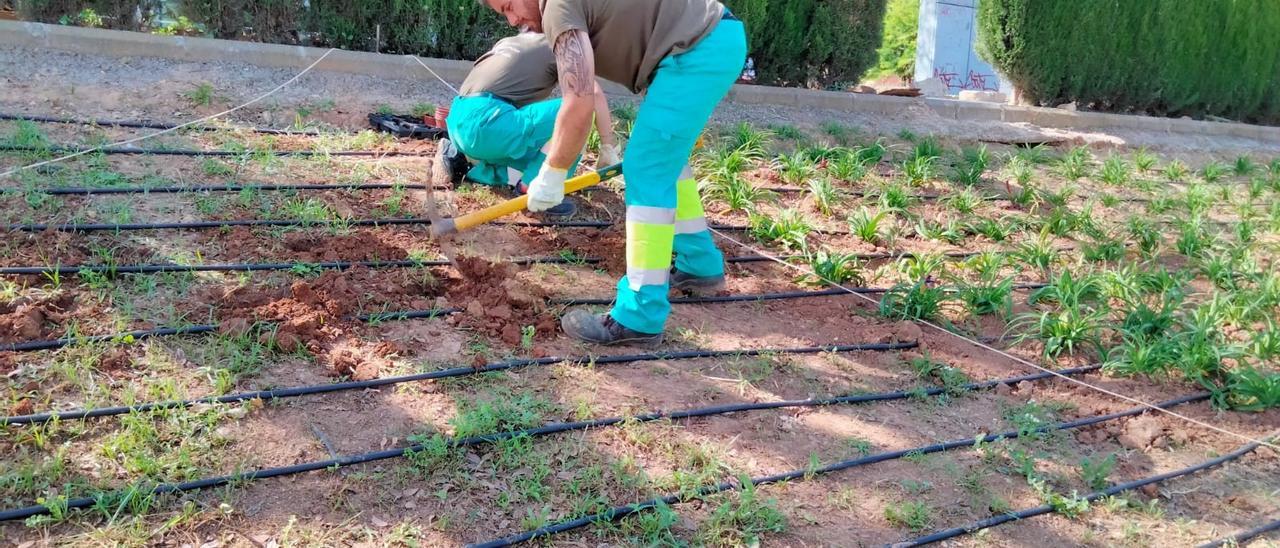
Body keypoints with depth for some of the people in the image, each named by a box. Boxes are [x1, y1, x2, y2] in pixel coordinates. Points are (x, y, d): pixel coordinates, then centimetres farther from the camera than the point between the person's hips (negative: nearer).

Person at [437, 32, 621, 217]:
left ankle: (460, 159, 16)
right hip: (484, 123, -9)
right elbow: (595, 93, -3)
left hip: (460, 123, 9)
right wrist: (609, 148, 4)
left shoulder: (508, 41, 31)